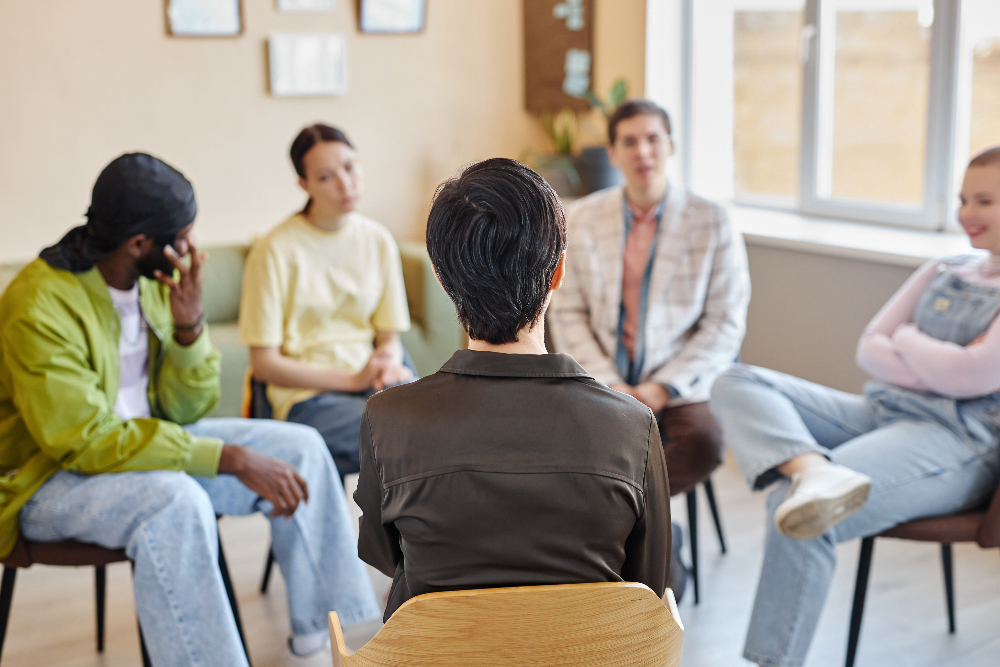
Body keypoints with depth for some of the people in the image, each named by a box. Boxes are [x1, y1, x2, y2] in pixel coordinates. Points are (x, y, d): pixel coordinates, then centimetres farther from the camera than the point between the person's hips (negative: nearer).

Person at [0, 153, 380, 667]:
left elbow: (186, 410, 1)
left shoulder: (153, 281, -3)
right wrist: (231, 458, -30)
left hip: (145, 436, 7)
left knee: (299, 448, -6)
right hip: (50, 477, -7)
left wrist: (189, 326, -19)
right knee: (176, 502, -37)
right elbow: (90, 442, -28)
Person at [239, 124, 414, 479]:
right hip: (308, 394, -5)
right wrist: (352, 380, -14)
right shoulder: (275, 250, -6)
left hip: (374, 382, 5)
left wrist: (387, 365, -11)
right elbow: (263, 364, -6)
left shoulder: (378, 240, 9)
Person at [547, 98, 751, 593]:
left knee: (704, 443, -34)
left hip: (680, 387, -1)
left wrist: (663, 388, -13)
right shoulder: (581, 219, 6)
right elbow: (567, 315, 3)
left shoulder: (711, 223, 0)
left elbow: (726, 325, -3)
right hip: (601, 381, 2)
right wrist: (610, 386, -11)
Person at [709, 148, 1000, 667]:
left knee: (795, 512, -31)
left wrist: (907, 340, 4)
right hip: (882, 411, 8)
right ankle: (814, 469, -41)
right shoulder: (943, 272, 21)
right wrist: (937, 370, -6)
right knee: (737, 385, -12)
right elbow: (869, 348, 13)